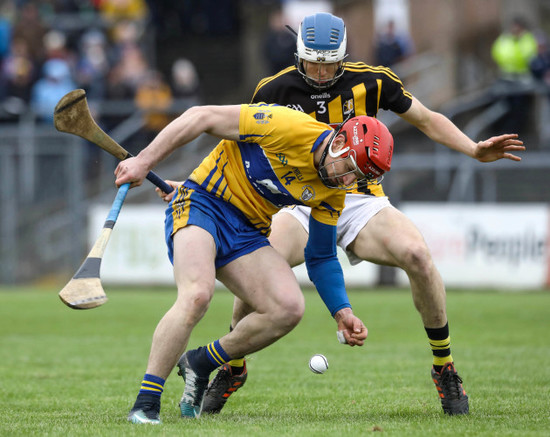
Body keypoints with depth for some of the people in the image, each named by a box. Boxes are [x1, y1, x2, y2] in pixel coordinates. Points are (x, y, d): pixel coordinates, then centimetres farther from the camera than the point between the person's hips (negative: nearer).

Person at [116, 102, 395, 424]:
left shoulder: (333, 192, 1)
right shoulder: (286, 126, -21)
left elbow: (321, 257, 12)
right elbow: (201, 117, -17)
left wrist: (342, 311, -3)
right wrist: (144, 162, -19)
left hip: (248, 234, 7)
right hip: (202, 204, -7)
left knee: (289, 308, -15)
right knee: (197, 294, -32)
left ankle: (201, 363, 5)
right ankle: (145, 404, -24)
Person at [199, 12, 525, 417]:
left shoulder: (371, 81, -4)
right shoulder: (275, 91, -3)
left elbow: (428, 120, 7)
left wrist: (475, 150, -7)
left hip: (360, 198, 0)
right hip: (304, 204, 0)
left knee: (416, 254, -29)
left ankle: (444, 368, -11)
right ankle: (233, 369, -1)